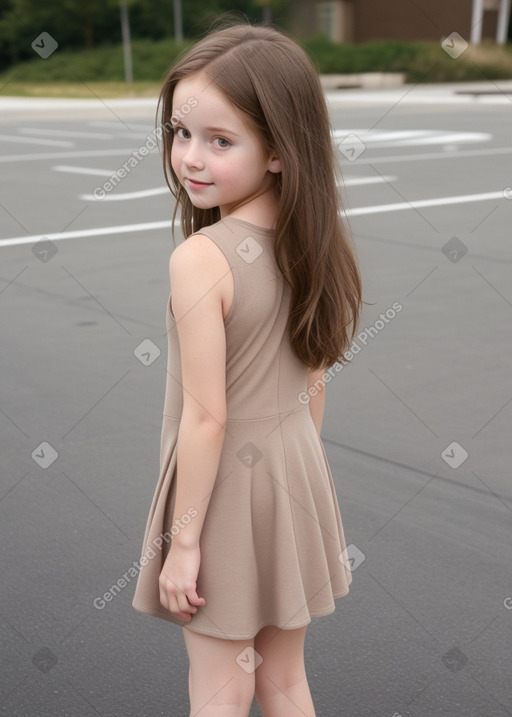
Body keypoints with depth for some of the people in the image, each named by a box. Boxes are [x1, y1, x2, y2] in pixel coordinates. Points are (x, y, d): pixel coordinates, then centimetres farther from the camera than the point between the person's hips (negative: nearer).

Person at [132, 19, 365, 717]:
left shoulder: (199, 259, -24)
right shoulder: (311, 245, -3)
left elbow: (206, 417, -22)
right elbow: (313, 383, 5)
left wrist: (182, 541, -13)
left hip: (225, 483, -6)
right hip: (297, 468, 6)